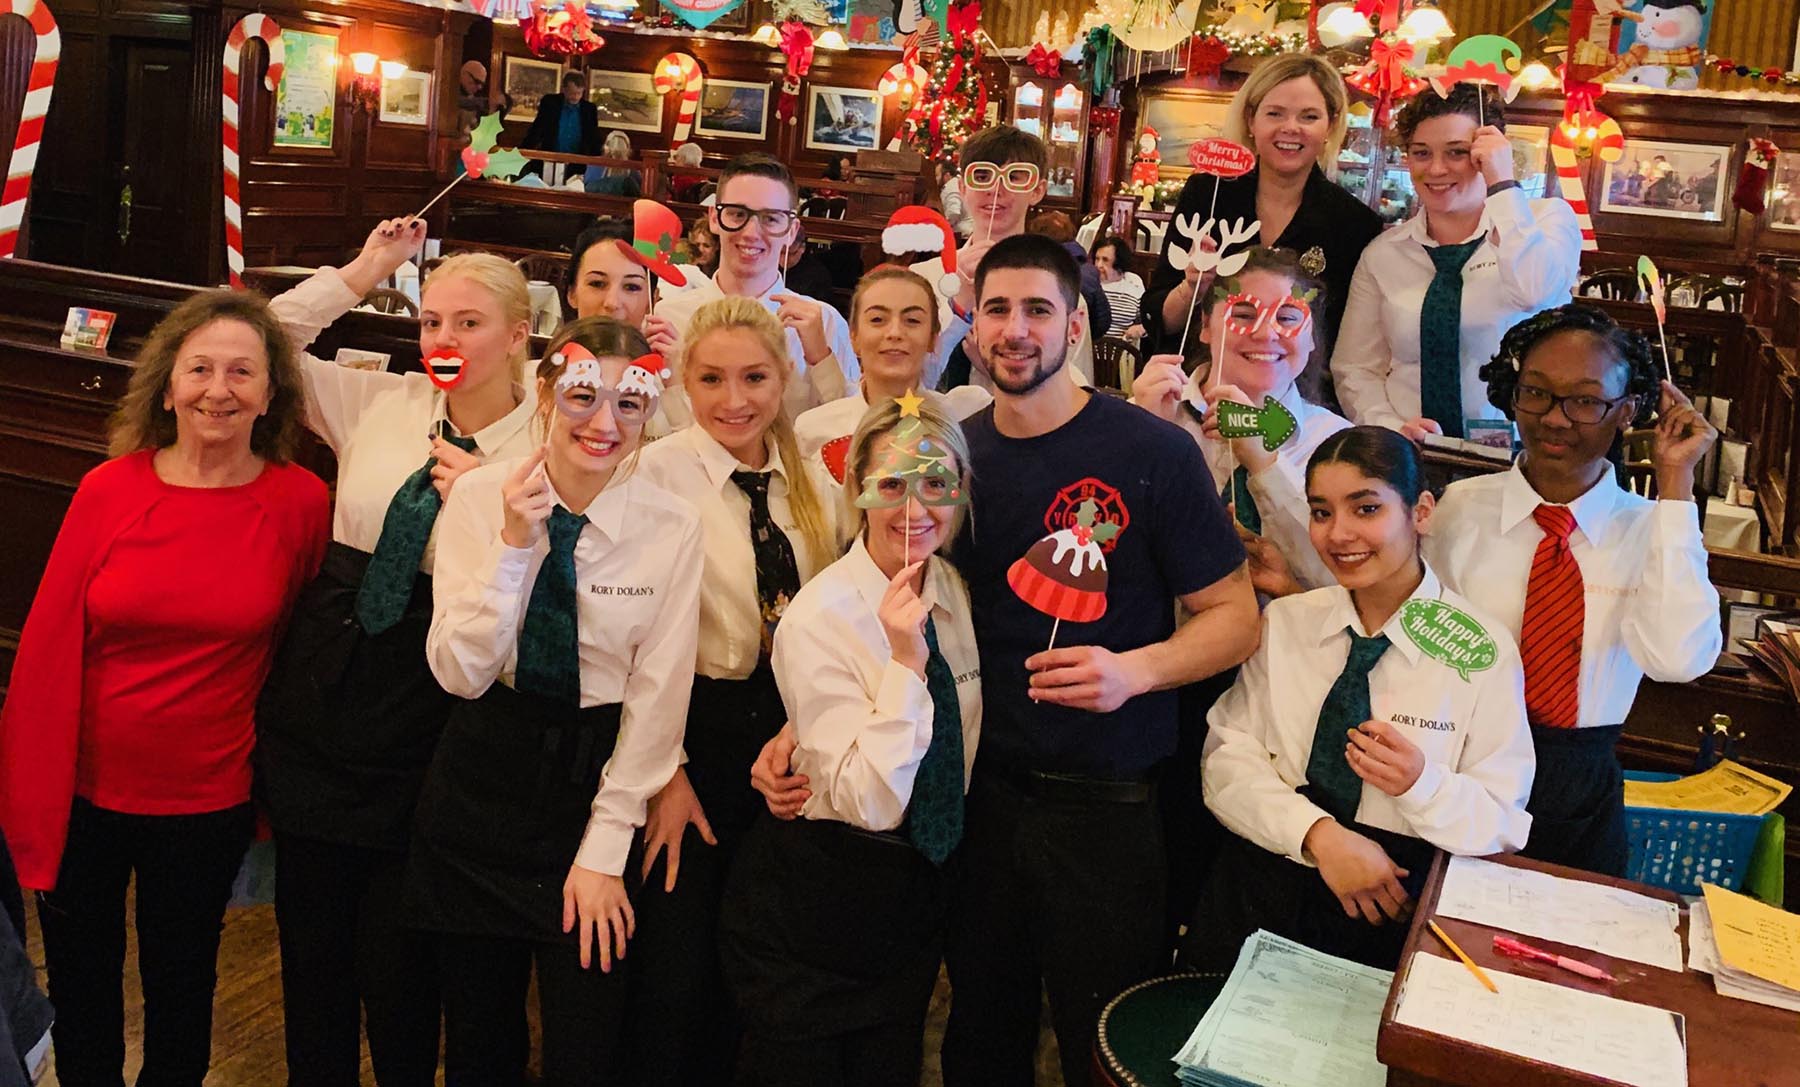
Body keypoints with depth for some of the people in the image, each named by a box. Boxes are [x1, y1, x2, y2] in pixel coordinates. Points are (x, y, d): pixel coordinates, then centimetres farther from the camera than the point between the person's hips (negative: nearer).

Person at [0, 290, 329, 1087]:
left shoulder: (301, 502, -10)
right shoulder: (108, 490, -9)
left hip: (207, 804, 0)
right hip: (85, 791, 1)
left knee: (181, 994, 19)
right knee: (80, 995, 20)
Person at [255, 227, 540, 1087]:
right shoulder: (379, 404, 4)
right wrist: (363, 273, 4)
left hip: (425, 718, -4)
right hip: (322, 690, 4)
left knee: (396, 959, 7)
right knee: (310, 937, 15)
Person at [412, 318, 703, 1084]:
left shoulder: (672, 526, -10)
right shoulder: (480, 496, -8)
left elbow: (657, 697, -7)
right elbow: (460, 672, -11)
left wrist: (605, 849, -8)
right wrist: (514, 544, -23)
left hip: (598, 781, -1)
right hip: (481, 782, 1)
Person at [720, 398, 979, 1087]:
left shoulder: (956, 591, -3)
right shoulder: (819, 619, -22)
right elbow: (869, 802, -26)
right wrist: (906, 661, -32)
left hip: (922, 893, 6)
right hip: (815, 901, -6)